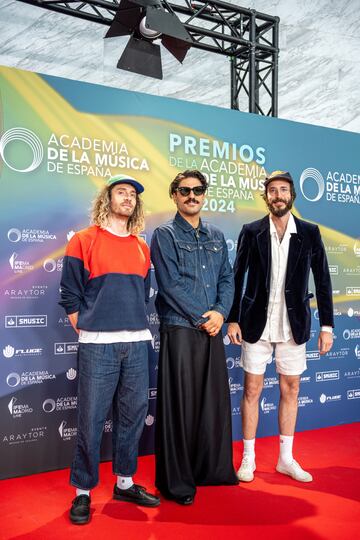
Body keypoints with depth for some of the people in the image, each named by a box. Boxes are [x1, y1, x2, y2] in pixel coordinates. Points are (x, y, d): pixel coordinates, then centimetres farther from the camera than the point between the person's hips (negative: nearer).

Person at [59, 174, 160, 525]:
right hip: (98, 345, -5)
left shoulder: (142, 248, 14)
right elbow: (69, 295, 0)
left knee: (133, 415, 11)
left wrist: (134, 325, 14)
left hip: (137, 343, 5)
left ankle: (124, 483, 28)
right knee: (91, 419, 0)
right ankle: (83, 492, 17)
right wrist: (86, 331, -1)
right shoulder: (84, 240, 0)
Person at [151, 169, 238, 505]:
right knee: (179, 404, 0)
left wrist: (220, 312, -6)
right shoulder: (164, 235, -1)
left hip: (212, 330, 5)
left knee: (215, 400, 11)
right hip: (179, 329, -5)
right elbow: (170, 285, -10)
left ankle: (213, 469, 28)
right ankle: (176, 481, 14)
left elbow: (227, 279, 11)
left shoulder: (216, 237, 16)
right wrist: (202, 317, -11)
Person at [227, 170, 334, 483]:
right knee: (252, 390, 6)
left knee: (291, 390, 11)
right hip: (257, 324, -1)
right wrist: (232, 319, -3)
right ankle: (248, 458, 21)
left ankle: (286, 458, 28)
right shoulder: (251, 232, -2)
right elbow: (237, 278, 1)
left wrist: (327, 325, -3)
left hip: (293, 325, 2)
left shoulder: (310, 233, 0)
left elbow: (322, 281, 1)